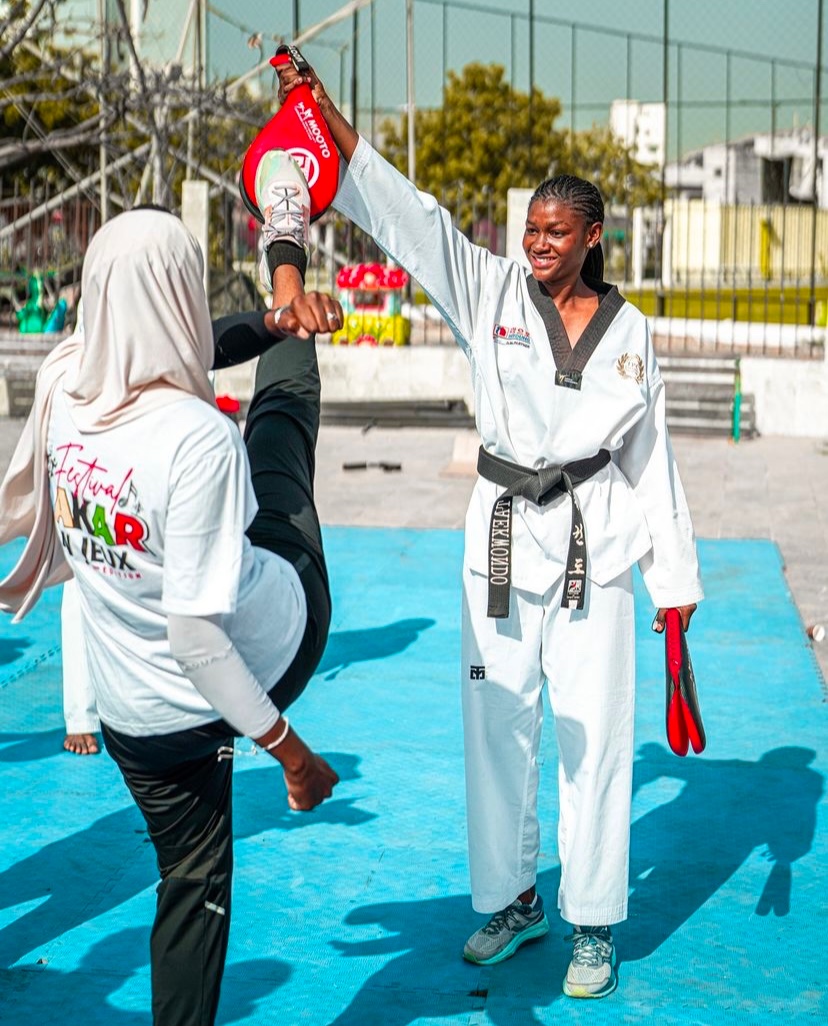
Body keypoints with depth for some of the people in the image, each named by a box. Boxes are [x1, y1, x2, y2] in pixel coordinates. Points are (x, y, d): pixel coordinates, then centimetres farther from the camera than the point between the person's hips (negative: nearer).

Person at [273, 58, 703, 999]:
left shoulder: (627, 328, 4)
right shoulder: (492, 294, 2)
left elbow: (648, 453, 8)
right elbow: (403, 213, -8)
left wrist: (674, 576, 7)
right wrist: (324, 116, -19)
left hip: (597, 550, -1)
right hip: (504, 538, 1)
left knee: (594, 736, 1)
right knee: (499, 728, 9)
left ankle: (593, 926, 17)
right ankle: (511, 901, 28)